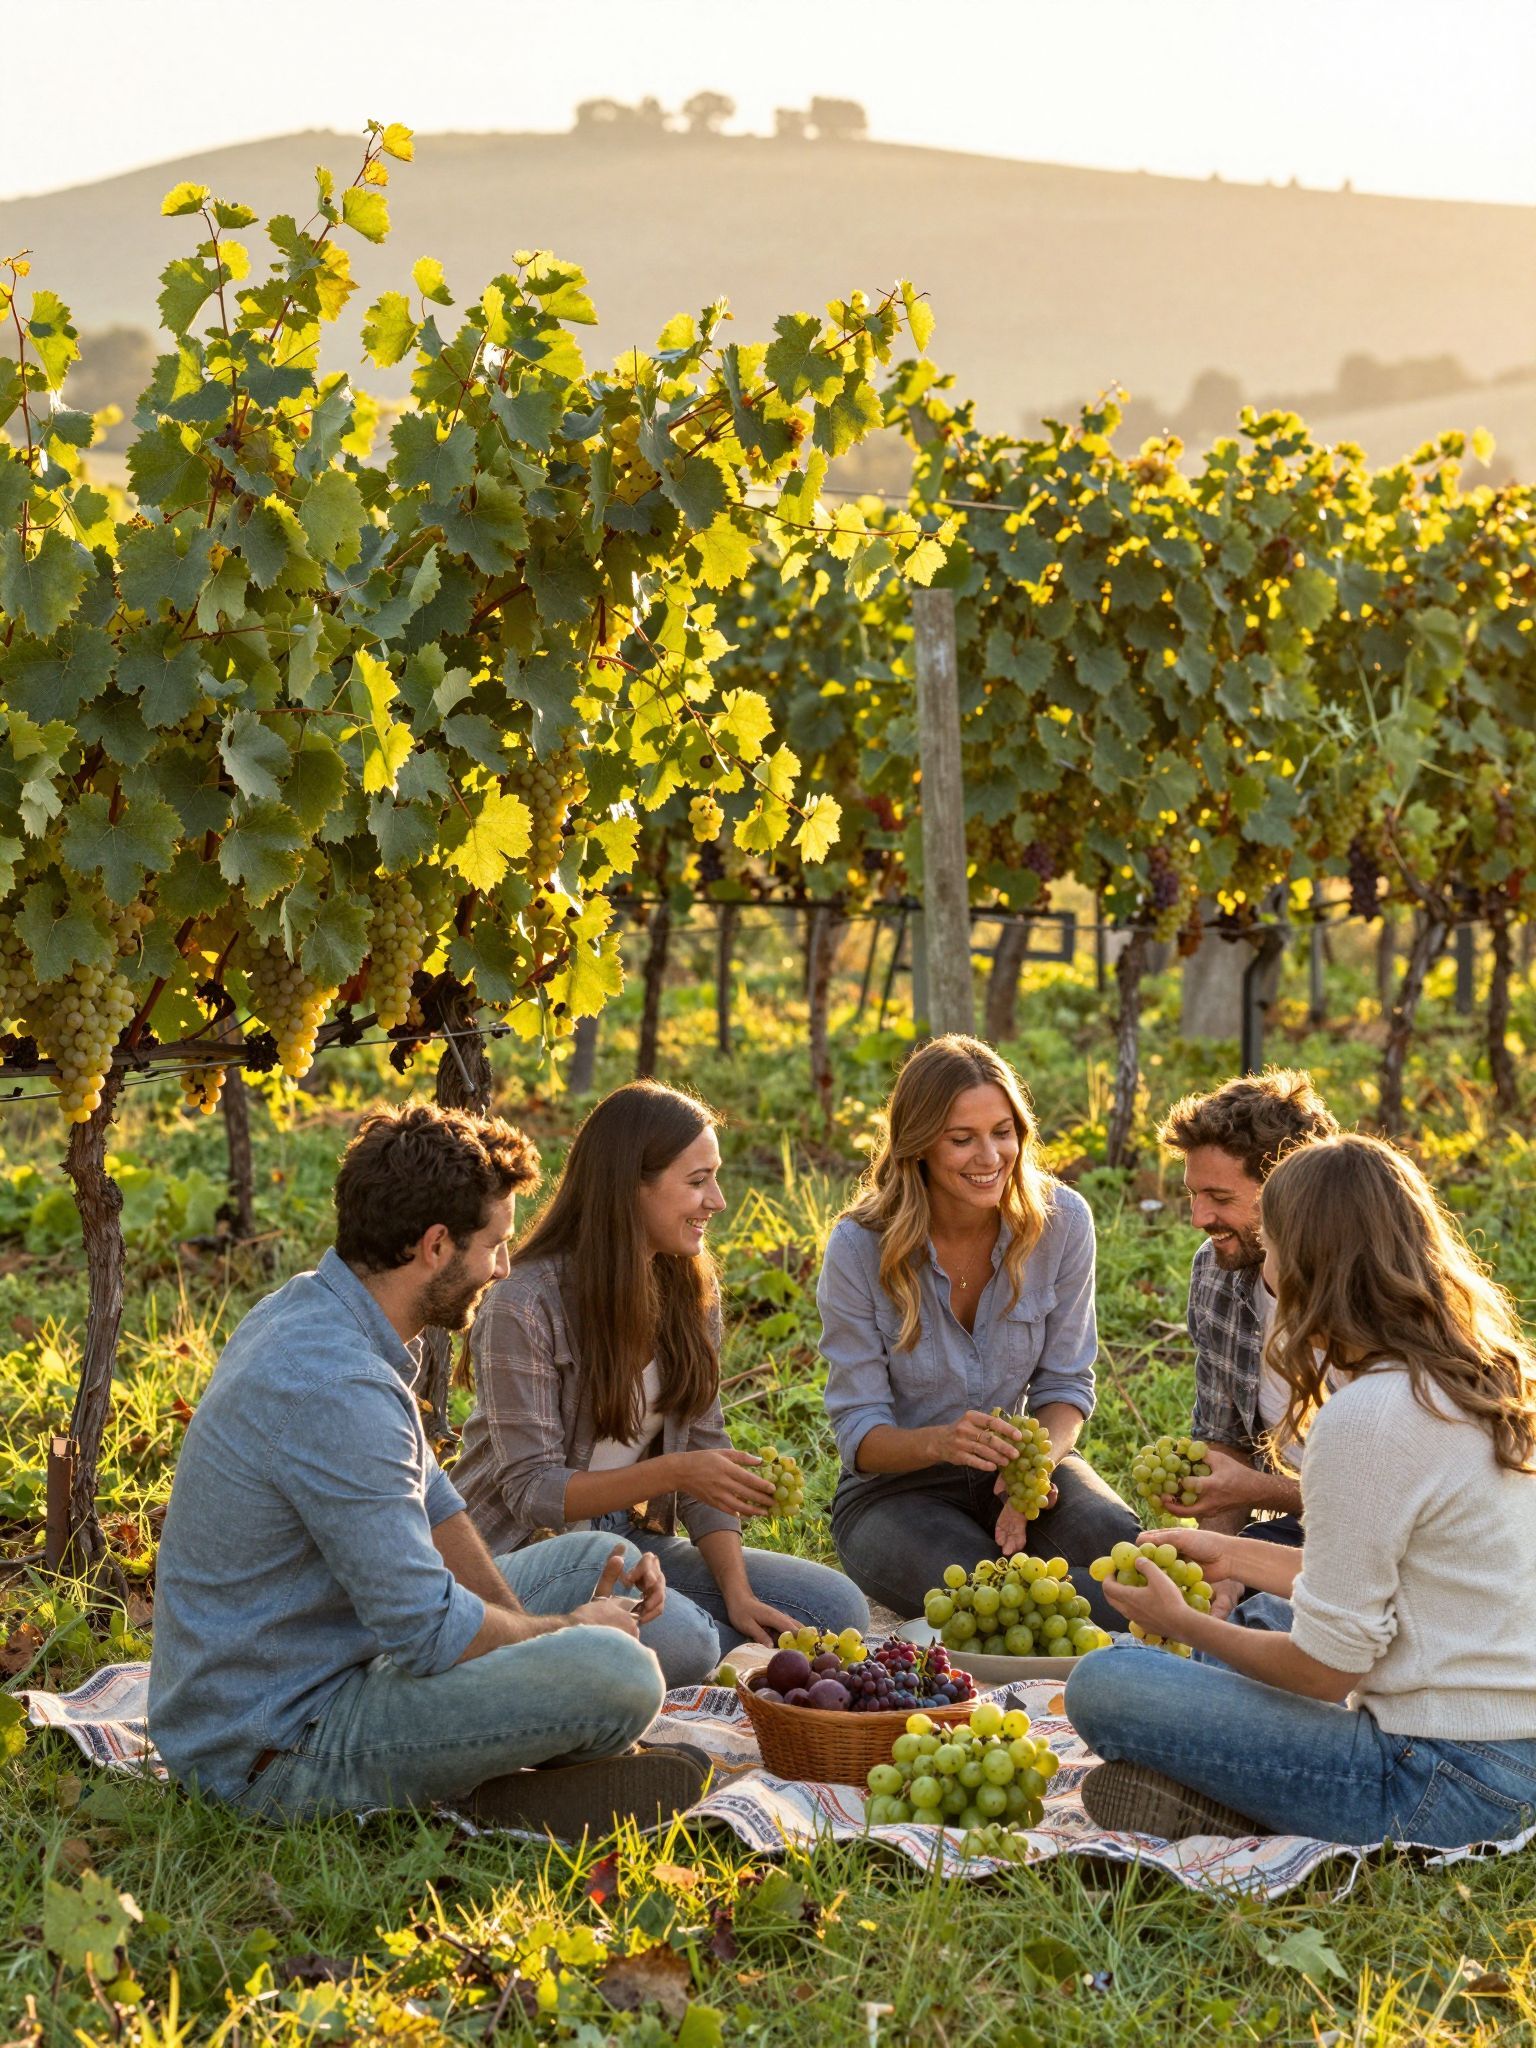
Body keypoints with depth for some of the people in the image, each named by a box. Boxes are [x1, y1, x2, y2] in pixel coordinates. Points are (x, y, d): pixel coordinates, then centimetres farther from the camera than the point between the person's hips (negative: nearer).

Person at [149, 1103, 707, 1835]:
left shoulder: (313, 1309, 5)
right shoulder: (335, 1389, -28)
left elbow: (429, 1501, 16)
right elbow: (430, 1631, -26)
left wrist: (519, 1619, 4)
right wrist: (561, 1632, -8)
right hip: (277, 1745, -11)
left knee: (601, 1564, 18)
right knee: (616, 1671, -28)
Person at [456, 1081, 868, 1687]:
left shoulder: (690, 1288, 4)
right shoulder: (524, 1307, -19)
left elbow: (706, 1451, 4)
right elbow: (532, 1491, -20)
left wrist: (738, 1592, -9)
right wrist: (672, 1472, -32)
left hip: (631, 1544, 7)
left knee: (837, 1607, -8)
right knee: (679, 1641, -34)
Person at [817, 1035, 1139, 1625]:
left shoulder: (1062, 1222, -9)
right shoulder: (859, 1249, -15)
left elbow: (1065, 1384, -1)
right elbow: (859, 1431, -12)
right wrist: (940, 1442, -34)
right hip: (895, 1488, -2)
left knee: (1120, 1548, -32)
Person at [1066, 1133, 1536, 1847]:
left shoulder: (1366, 1419, -20)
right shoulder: (1475, 1381, 8)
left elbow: (1325, 1666, -14)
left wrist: (1182, 1622, 3)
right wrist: (1235, 1555, 24)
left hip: (1445, 1783, -9)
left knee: (1102, 1686, -9)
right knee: (1252, 1624, 29)